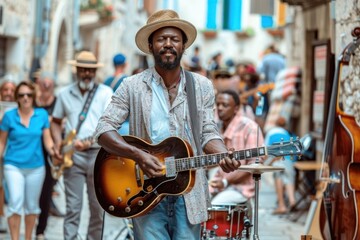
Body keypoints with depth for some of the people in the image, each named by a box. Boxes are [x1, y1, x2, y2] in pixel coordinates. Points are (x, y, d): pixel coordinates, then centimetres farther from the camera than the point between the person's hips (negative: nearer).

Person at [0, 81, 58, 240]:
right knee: (16, 202, -14)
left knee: (32, 205, 11)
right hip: (14, 166, -2)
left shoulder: (42, 114, 2)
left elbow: (47, 139, 4)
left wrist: (53, 151, -15)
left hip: (36, 167, 2)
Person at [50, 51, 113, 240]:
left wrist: (90, 140, -23)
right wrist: (58, 143, 0)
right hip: (72, 155, 1)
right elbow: (56, 122, 19)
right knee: (73, 207, 0)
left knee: (98, 208, 4)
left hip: (98, 153, -1)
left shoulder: (105, 93, 2)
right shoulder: (65, 94, 11)